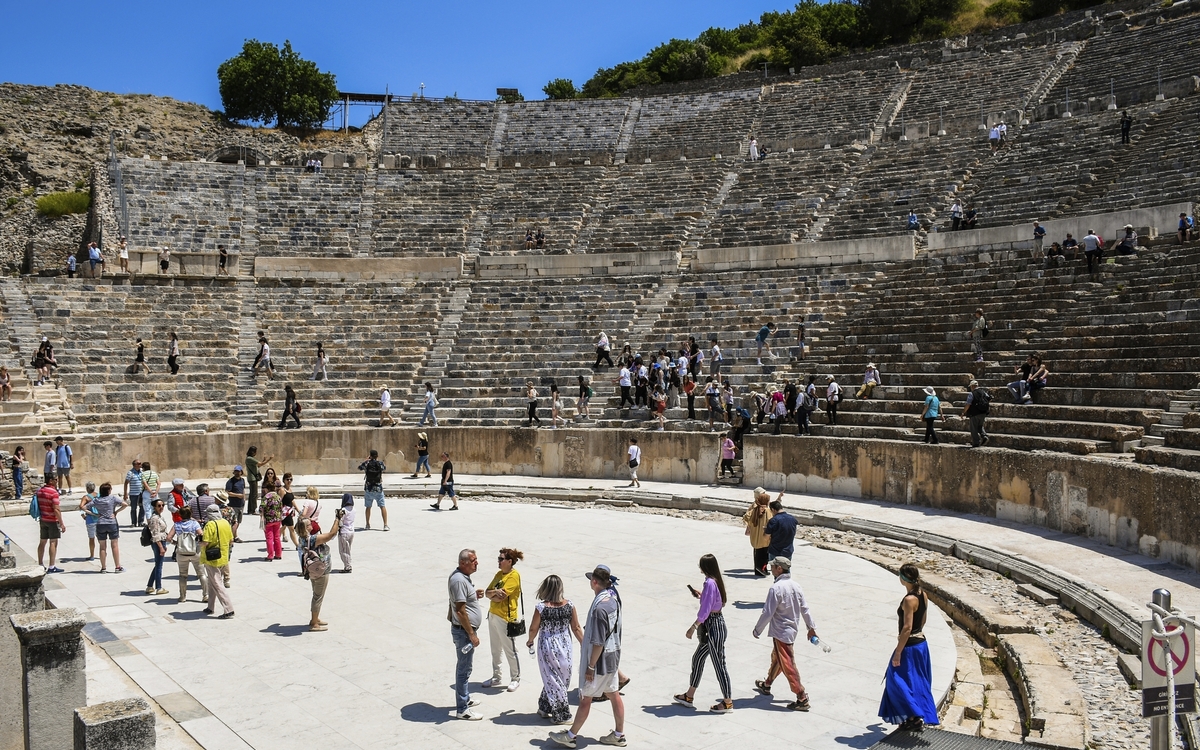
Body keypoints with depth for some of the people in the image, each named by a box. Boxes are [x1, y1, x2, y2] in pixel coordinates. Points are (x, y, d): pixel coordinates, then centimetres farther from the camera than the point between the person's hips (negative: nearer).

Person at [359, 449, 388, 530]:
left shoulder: (367, 463, -6)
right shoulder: (380, 463, -6)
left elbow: (359, 468, 12)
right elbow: (384, 469, 15)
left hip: (368, 489, 1)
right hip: (378, 489, -1)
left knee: (368, 507, 15)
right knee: (383, 506, -2)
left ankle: (368, 524, 25)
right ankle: (385, 525, -11)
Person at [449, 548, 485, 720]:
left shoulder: (463, 576, 7)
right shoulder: (459, 580, -24)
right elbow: (460, 610, -25)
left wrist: (474, 595, 7)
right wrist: (472, 634, -22)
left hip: (467, 629, 10)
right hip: (463, 631, -10)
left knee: (465, 666, 22)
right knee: (464, 669, -2)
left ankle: (465, 698, 36)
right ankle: (462, 709, 6)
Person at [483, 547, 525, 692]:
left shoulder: (514, 576, -17)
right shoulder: (499, 574, 9)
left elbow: (500, 597, -23)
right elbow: (487, 592, 7)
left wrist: (492, 594, -5)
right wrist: (495, 592, -14)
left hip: (506, 618, -8)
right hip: (493, 615, 9)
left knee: (510, 650, 4)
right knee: (495, 650, 17)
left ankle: (515, 679, 18)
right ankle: (497, 677, 30)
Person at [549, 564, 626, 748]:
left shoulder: (600, 607, -28)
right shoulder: (614, 597, -1)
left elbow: (598, 642, -25)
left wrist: (590, 667, -17)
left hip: (600, 659, -8)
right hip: (613, 656, 8)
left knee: (585, 698, 5)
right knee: (613, 695, 17)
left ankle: (570, 736, 19)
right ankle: (619, 735, 28)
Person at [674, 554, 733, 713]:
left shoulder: (709, 583, -22)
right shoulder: (717, 580, 6)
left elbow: (705, 611, -23)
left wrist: (693, 627, -17)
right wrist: (701, 595, 18)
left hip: (713, 627, -10)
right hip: (716, 623, 10)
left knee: (719, 664, 2)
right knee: (697, 658, 18)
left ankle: (728, 702, 14)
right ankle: (689, 696, 29)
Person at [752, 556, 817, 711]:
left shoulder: (776, 588, -21)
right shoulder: (796, 586, 1)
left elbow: (767, 613, -20)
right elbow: (805, 609, 8)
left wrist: (757, 630, -8)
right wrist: (811, 627, 19)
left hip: (781, 633, -9)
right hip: (793, 630, 9)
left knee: (787, 665, -3)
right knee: (776, 658, 25)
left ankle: (802, 699, -4)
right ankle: (766, 685, 43)